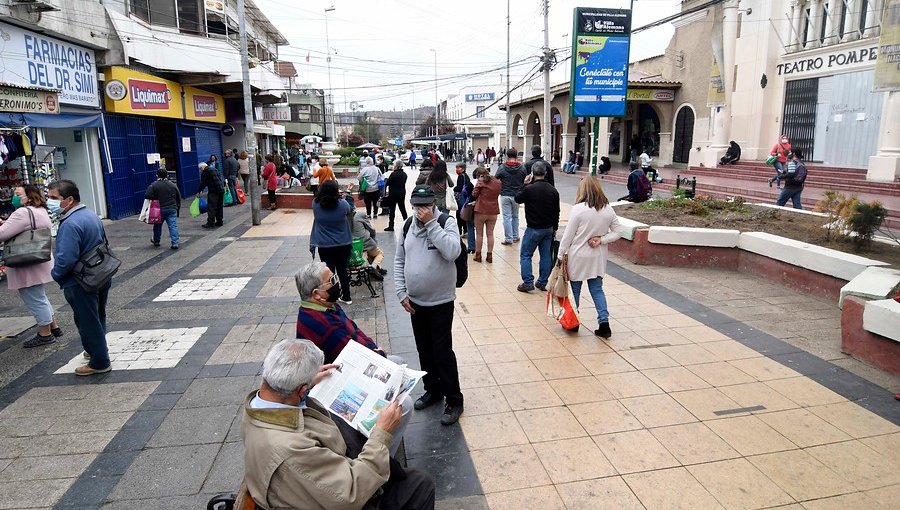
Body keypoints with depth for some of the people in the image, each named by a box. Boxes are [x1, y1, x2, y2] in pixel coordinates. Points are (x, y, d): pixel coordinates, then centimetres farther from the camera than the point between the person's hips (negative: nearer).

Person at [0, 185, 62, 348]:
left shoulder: (23, 213, -20)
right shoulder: (41, 211, 12)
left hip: (28, 266, -10)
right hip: (39, 261, 10)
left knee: (34, 299, 1)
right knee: (39, 297, 21)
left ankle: (45, 334, 11)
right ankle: (54, 327, 28)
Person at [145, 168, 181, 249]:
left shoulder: (154, 185, -5)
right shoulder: (173, 185, 6)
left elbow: (147, 196, -14)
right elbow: (179, 198, 10)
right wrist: (178, 208, 19)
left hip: (160, 209, -1)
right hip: (172, 209, 1)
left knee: (158, 225, 17)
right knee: (173, 226, -2)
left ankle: (156, 241, 32)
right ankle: (175, 243, -10)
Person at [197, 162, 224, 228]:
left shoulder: (205, 171, -4)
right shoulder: (213, 169, 22)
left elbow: (203, 183, -4)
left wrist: (198, 191, 7)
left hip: (213, 191, -8)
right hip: (221, 189, 8)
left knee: (211, 207, -5)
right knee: (220, 206, 13)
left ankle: (211, 223, -6)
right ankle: (219, 222, 17)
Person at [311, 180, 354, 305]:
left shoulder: (315, 204, -13)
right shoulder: (343, 204, -15)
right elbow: (350, 211, 8)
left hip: (324, 246, -1)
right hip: (343, 245, 1)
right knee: (342, 270, 16)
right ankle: (346, 297, 26)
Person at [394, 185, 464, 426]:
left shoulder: (446, 221, -11)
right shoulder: (408, 225, 2)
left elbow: (452, 252, -29)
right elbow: (399, 261, 8)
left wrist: (431, 223, -27)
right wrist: (402, 293, 1)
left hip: (441, 301, -5)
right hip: (415, 301, 5)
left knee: (442, 352, -1)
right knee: (424, 350, 17)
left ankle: (454, 400, 14)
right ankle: (433, 390, 36)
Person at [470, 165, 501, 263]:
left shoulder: (481, 182, -9)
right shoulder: (498, 182, 6)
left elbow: (474, 194, -6)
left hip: (481, 211, -4)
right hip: (493, 211, 4)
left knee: (479, 233, 8)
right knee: (490, 233, 9)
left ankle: (478, 255, 13)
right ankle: (490, 256, 10)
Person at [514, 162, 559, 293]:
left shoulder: (529, 189, -16)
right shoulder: (553, 190, 3)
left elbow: (517, 199, 1)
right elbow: (556, 212, 10)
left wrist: (526, 185, 7)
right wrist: (554, 228, 19)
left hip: (534, 228, -5)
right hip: (549, 228, 6)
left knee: (525, 255, 4)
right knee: (545, 255, 12)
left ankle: (528, 282, 0)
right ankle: (542, 283, 19)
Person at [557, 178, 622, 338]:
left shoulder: (578, 209, -15)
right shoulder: (609, 210, 0)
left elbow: (568, 236, -11)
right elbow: (617, 233, 3)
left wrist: (560, 255, -4)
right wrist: (601, 239, -5)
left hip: (578, 257, -4)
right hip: (598, 258, 4)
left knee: (575, 289, 11)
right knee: (597, 289, 12)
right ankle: (604, 322, 4)